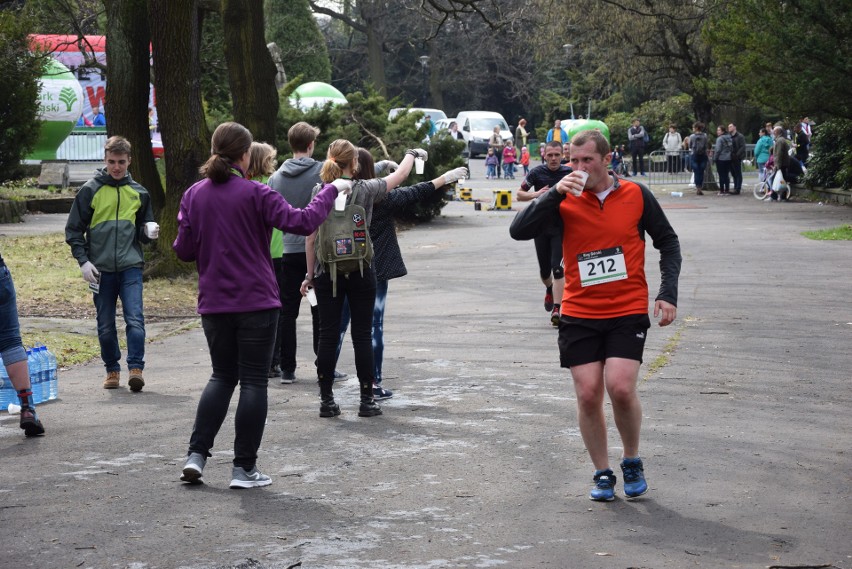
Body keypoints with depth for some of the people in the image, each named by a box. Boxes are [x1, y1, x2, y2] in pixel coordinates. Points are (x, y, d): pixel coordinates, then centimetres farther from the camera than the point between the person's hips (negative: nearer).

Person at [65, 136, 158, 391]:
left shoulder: (139, 193, 8)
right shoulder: (90, 190, 1)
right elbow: (73, 229, 3)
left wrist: (149, 232, -6)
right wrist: (83, 261, -6)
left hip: (131, 267, 0)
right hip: (101, 269, 0)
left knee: (135, 319, -14)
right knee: (105, 325, 7)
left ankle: (136, 368, -13)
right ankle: (112, 370, 19)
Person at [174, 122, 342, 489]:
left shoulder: (194, 195, 2)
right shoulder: (256, 194, -11)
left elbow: (184, 250, 2)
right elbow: (301, 222, -16)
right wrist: (331, 190, -5)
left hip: (214, 304, 4)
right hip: (256, 303, -4)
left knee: (222, 376, 19)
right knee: (253, 381, 4)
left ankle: (196, 454, 9)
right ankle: (244, 468, 6)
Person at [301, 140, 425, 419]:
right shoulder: (365, 190, -7)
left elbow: (311, 239, 1)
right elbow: (399, 175, 9)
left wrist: (310, 274, 10)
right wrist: (412, 154, 28)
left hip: (327, 272, 2)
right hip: (360, 272, -2)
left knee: (328, 336, 6)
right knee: (362, 336, 4)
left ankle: (326, 400, 8)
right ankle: (367, 400, 8)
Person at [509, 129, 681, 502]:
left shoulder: (636, 195, 0)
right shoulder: (565, 201, 0)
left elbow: (667, 242, 9)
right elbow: (518, 231, -12)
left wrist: (668, 293, -1)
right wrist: (555, 194, -21)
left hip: (628, 311, -1)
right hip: (579, 314, 1)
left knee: (620, 387, -14)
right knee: (588, 394, -2)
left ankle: (632, 461, 11)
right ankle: (602, 474, 15)